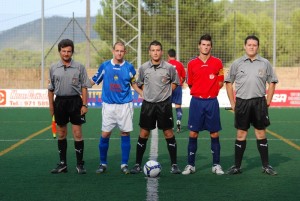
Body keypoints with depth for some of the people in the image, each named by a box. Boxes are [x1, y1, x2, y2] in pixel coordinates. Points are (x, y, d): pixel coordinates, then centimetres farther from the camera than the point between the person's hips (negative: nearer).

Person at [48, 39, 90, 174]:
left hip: (75, 101, -2)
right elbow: (51, 88, 11)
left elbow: (84, 87, 1)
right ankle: (62, 164, 17)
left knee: (77, 133, -4)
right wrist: (51, 105, 7)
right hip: (60, 101, 3)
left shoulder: (79, 67, 1)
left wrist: (84, 105, -6)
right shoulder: (53, 68, 7)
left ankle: (80, 164, 3)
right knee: (61, 134, 8)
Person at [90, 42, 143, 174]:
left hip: (125, 105, 0)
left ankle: (124, 164, 11)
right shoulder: (104, 66, 1)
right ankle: (103, 164, 14)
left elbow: (134, 84, 13)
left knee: (125, 134, 1)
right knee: (105, 134, -1)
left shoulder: (129, 67, 2)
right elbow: (94, 81, 9)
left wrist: (145, 95, 5)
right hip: (108, 105, 0)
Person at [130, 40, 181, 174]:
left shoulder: (169, 67, -4)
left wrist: (165, 91, 3)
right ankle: (138, 164, 10)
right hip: (147, 104, 1)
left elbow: (175, 82, 11)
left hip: (164, 104, -1)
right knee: (144, 134, 3)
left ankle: (174, 164, 7)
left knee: (168, 133, 0)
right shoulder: (143, 68, 0)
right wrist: (148, 92, 7)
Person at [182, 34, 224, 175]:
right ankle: (190, 165, 7)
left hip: (212, 102, 0)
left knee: (214, 134, 3)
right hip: (196, 101, 0)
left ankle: (216, 165, 11)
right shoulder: (192, 63, 4)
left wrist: (211, 91, 1)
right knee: (193, 134, 0)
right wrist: (199, 91, 7)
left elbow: (220, 83, 8)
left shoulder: (217, 62, 3)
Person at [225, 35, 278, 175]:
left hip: (259, 102, 0)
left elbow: (272, 83, 9)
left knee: (261, 134, 5)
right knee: (241, 135, 3)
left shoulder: (265, 63, 5)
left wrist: (267, 102, 3)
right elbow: (229, 83, 9)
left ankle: (266, 166, 11)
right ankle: (237, 166, 9)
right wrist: (233, 103, 4)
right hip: (242, 102, 0)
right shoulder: (237, 63, 4)